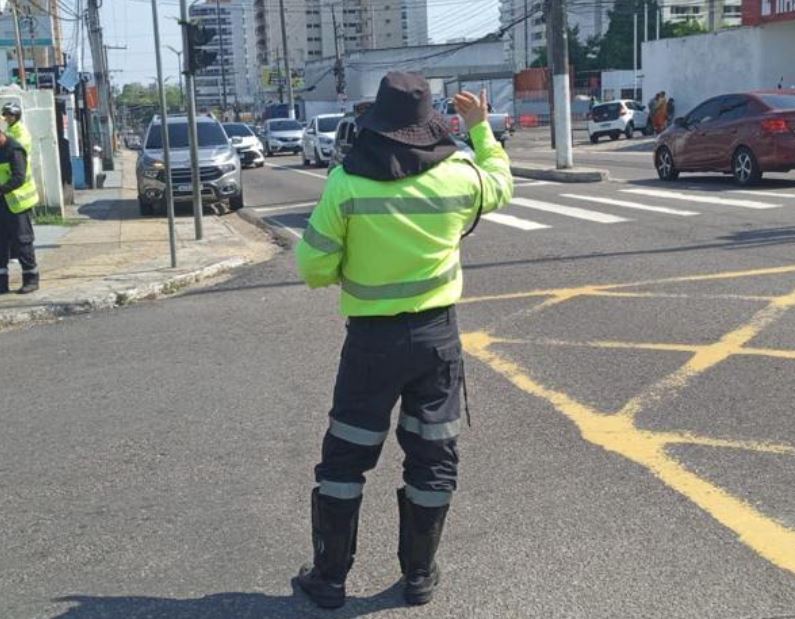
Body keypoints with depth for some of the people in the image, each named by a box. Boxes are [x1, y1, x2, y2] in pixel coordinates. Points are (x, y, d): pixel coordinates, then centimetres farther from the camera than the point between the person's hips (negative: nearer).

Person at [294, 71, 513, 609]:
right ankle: (420, 575, 22)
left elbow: (315, 268, -9)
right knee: (434, 458, 13)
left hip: (372, 337, -2)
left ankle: (329, 576, 19)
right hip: (438, 333, 2)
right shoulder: (458, 175, -6)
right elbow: (501, 186, 17)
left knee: (345, 458, 11)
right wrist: (482, 129, 27)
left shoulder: (346, 183, -13)